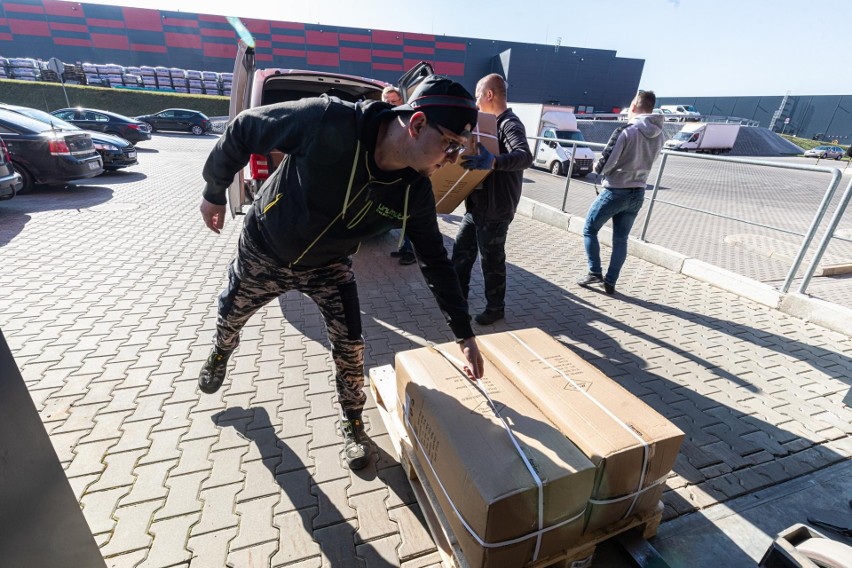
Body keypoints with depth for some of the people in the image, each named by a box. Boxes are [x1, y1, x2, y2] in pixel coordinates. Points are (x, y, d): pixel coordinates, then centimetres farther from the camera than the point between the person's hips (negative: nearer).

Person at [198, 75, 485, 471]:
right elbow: (243, 130, -20)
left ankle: (352, 422, 26)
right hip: (263, 249, -1)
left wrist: (464, 334, -9)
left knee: (350, 348, -3)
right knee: (230, 316, 22)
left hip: (329, 267, 2)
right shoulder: (328, 121, -35)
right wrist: (214, 192, -6)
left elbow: (435, 261, -11)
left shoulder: (415, 191, -21)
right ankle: (221, 353, 61)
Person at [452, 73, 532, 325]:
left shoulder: (510, 124, -17)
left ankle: (495, 308, 20)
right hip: (477, 204, 10)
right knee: (462, 250, 16)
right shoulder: (492, 123, 14)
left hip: (495, 208, -10)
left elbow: (525, 156, -36)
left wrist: (492, 161, -51)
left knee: (491, 259, 2)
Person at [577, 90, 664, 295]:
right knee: (621, 239, 12)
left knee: (589, 229, 11)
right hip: (637, 194, 6)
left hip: (615, 191, -6)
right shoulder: (659, 135, 4)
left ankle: (595, 273, 7)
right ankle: (610, 282, 16)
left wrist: (597, 166, 4)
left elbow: (604, 164, -19)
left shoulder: (625, 131, -18)